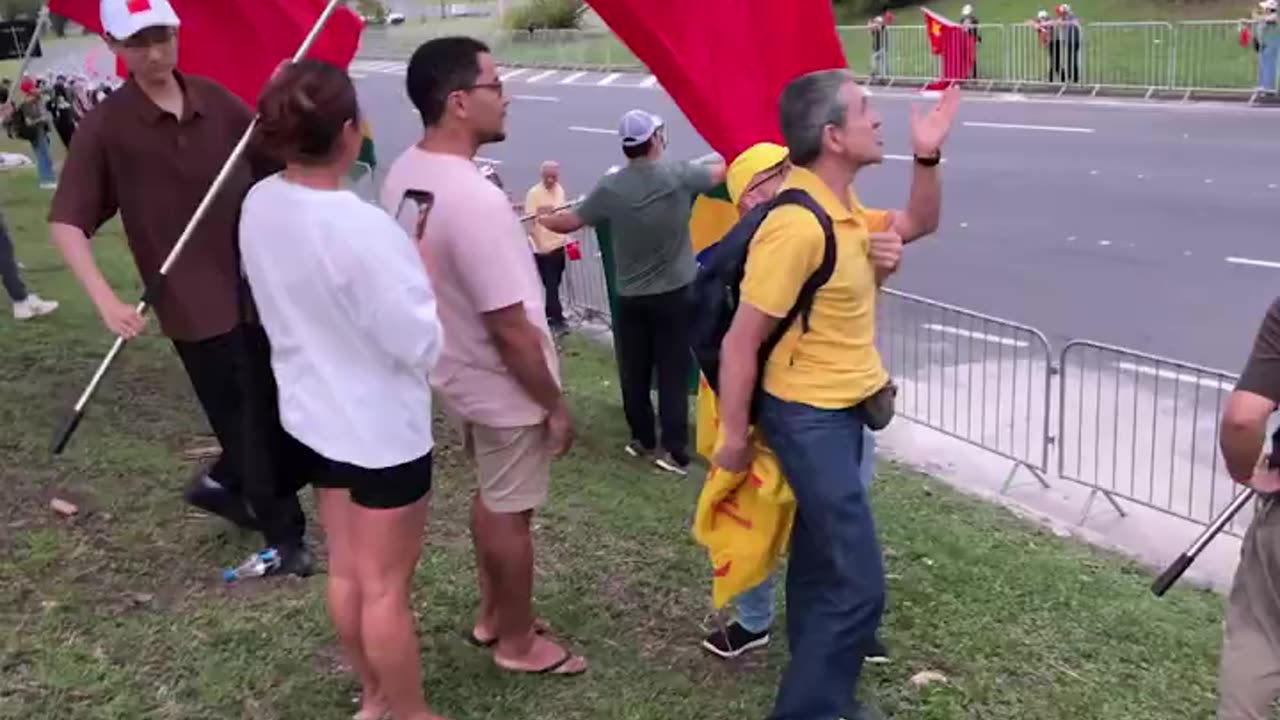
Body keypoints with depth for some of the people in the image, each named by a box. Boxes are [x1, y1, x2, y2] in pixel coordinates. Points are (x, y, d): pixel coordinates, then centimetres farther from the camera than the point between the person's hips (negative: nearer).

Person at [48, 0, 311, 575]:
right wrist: (105, 300, -25)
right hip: (194, 303, -5)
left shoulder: (215, 100, 1)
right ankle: (282, 535, 25)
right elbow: (66, 222, -12)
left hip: (257, 286, 5)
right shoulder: (107, 126, -11)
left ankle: (224, 484, 42)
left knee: (280, 412, 15)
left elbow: (277, 159, 13)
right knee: (247, 421, 5)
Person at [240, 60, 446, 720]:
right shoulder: (362, 227, -29)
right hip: (381, 429, -7)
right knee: (386, 587, 9)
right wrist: (431, 283, -8)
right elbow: (422, 343, -23)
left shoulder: (258, 206, -5)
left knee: (346, 571, 21)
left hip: (311, 415, 8)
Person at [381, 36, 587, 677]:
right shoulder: (474, 199, -32)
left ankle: (491, 614, 43)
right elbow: (510, 328, -27)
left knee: (489, 494, 25)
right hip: (503, 387, -8)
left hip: (456, 372, 8)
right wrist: (555, 404, -15)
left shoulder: (405, 175, -4)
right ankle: (518, 642, 30)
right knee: (510, 512, 10)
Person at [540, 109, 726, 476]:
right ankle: (675, 452, 1)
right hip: (675, 295, -1)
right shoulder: (679, 175, -9)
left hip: (631, 298, 1)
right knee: (673, 373, 1)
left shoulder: (611, 187, -9)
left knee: (634, 372, 14)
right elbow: (721, 172, 10)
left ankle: (642, 440, 27)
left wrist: (542, 219, 23)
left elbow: (570, 222, 0)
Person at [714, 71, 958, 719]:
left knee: (818, 557, 21)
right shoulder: (796, 227, -25)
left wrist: (927, 156, 6)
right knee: (857, 585, -9)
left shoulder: (842, 209, 5)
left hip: (841, 410, 10)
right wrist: (735, 437, -16)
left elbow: (919, 223, 23)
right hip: (809, 418, -10)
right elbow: (740, 342, -22)